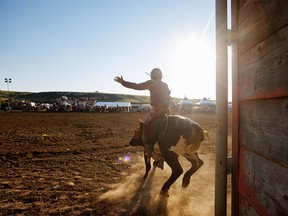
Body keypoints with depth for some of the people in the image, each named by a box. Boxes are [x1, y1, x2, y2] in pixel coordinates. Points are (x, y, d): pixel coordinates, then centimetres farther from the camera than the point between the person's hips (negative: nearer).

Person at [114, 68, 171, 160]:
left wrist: (123, 82, 4)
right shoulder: (165, 85, 17)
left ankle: (149, 151, -8)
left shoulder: (151, 83, -2)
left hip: (156, 110, -7)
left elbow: (137, 86, -3)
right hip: (167, 110, 7)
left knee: (146, 131, 1)